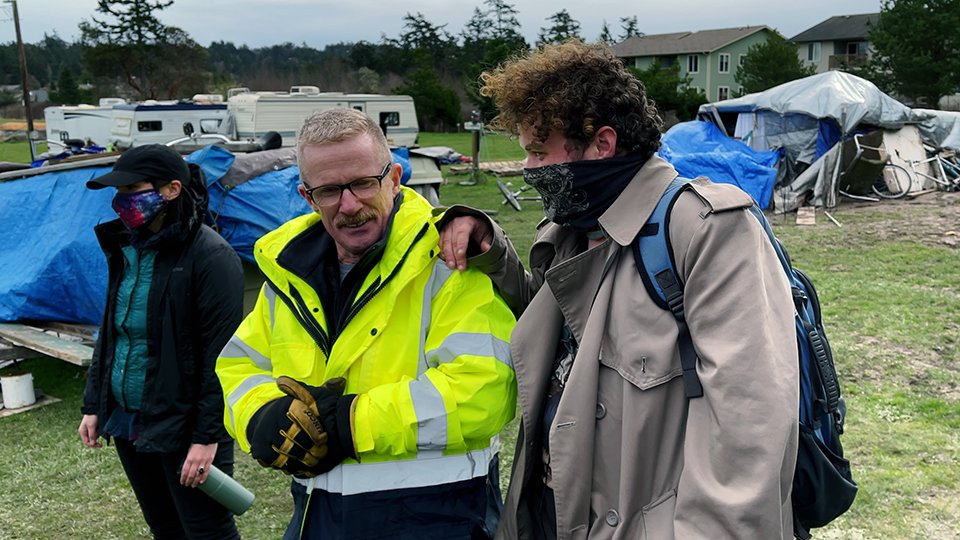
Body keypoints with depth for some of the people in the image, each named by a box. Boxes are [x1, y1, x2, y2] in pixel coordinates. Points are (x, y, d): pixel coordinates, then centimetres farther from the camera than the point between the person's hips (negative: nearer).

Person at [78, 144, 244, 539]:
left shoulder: (210, 255, -16)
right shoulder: (126, 249, 9)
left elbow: (221, 355, -18)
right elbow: (109, 333, 18)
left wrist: (208, 436, -19)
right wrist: (93, 404, 15)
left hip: (183, 429, -8)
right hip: (128, 425, 8)